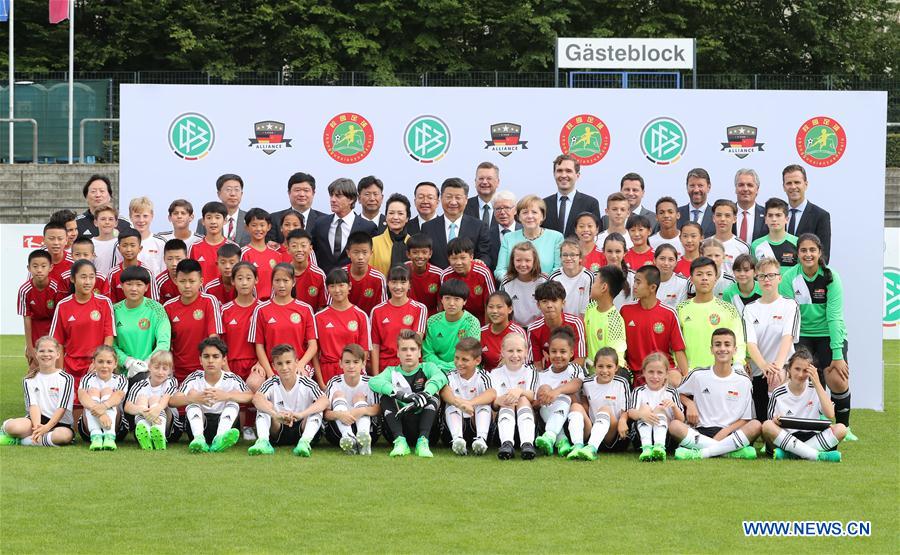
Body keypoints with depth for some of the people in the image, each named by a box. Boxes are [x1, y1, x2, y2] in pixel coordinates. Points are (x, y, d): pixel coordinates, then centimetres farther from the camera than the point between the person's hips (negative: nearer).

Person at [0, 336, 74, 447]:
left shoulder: (66, 379, 1)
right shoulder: (29, 380, 10)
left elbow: (62, 408, -8)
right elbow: (33, 405, -5)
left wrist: (46, 428, -22)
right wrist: (37, 427, -24)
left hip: (60, 423, 0)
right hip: (37, 419, 0)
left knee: (65, 435, -38)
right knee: (12, 426, -34)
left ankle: (22, 440, -21)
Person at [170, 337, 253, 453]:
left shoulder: (231, 379, -2)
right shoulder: (195, 378, 0)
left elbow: (250, 396, -22)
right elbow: (172, 401, -14)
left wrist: (226, 396, -40)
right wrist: (193, 398, -36)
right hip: (198, 424, 0)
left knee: (233, 402, -21)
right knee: (191, 394, -20)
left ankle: (220, 438, -50)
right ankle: (199, 439, -47)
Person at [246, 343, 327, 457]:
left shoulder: (306, 383, -10)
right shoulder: (272, 383, -6)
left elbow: (324, 401, -29)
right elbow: (256, 398, -28)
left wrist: (300, 414, -46)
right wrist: (276, 414, -48)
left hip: (301, 430, -1)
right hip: (278, 432, 1)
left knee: (317, 409, -24)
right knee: (264, 406, -19)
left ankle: (305, 442, -43)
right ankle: (263, 441, -39)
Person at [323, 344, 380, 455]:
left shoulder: (369, 383, -2)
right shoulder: (334, 383, -3)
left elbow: (377, 409, -14)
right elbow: (326, 413, -13)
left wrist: (362, 411, -36)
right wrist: (339, 414, -36)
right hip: (338, 431, 0)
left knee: (359, 396, -15)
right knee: (338, 394, -16)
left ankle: (363, 436, -45)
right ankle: (348, 437, -44)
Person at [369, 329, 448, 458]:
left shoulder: (427, 368, 7)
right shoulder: (392, 371, 9)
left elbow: (440, 377, -19)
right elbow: (373, 382, -16)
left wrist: (424, 394, -40)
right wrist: (400, 394, -35)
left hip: (421, 427, -1)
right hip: (398, 429, 1)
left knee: (433, 397, -19)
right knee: (385, 398, -17)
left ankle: (423, 442, -33)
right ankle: (400, 441, -30)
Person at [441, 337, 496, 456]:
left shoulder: (482, 377, -1)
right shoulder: (451, 376, 2)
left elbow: (492, 394, -25)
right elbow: (445, 392, -23)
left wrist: (470, 403, -44)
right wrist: (459, 403, -47)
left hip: (476, 424, -1)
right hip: (455, 425, 1)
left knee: (484, 404, -23)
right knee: (451, 406, -24)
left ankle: (481, 438, -45)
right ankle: (457, 439, -48)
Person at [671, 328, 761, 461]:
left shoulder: (743, 380, 6)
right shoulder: (698, 375, 7)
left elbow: (745, 419, 5)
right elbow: (679, 393, 22)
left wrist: (724, 432, -10)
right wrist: (689, 404, 0)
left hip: (729, 433, 0)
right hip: (701, 432, 0)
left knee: (756, 426, -29)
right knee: (674, 426, -29)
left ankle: (701, 453, -31)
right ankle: (731, 451, -30)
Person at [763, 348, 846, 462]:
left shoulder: (815, 389, 7)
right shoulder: (778, 394, 2)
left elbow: (830, 414, -10)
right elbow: (770, 426, 3)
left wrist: (817, 384, -9)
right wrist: (775, 421, -22)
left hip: (811, 438, 1)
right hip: (785, 438, -1)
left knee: (841, 429, -23)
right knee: (767, 426, -31)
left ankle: (791, 454, -31)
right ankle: (817, 455, -38)